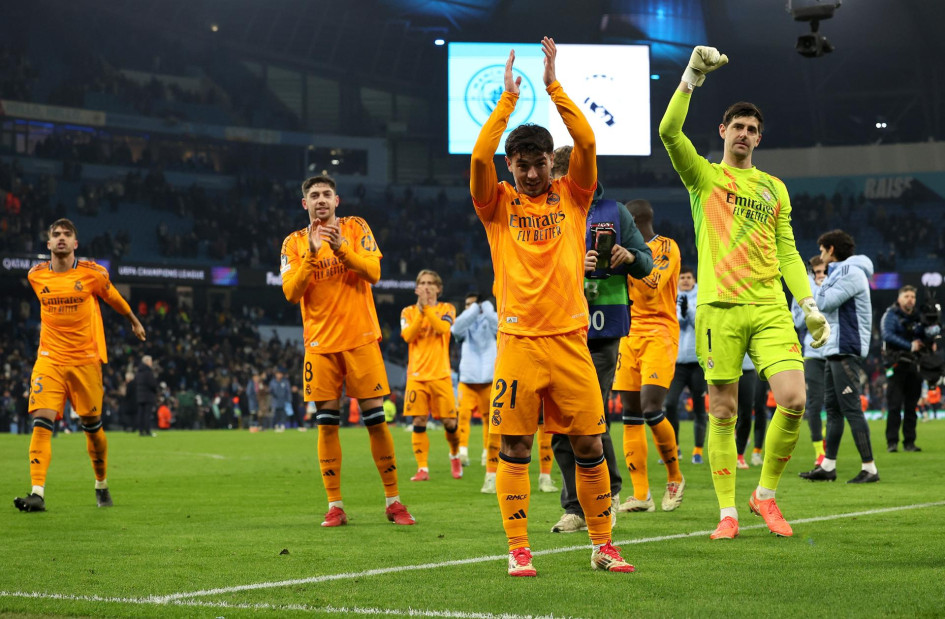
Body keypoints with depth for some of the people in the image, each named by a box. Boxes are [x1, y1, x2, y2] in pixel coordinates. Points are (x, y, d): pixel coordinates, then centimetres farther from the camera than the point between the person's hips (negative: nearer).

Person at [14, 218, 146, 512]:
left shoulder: (93, 273, -5)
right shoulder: (36, 276, 2)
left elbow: (114, 298, 15)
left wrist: (134, 322, 29)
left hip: (86, 361, -1)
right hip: (49, 360, 1)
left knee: (92, 426, 7)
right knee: (42, 422, -15)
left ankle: (101, 485, 29)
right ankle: (37, 493, -19)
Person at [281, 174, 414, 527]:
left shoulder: (355, 228, 4)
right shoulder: (294, 243, 6)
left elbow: (373, 273, -7)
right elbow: (291, 292, -6)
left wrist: (341, 248, -20)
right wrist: (312, 253, -17)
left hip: (360, 337, -1)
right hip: (320, 343, 1)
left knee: (376, 420, -2)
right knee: (327, 423, -1)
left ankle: (393, 501, 7)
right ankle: (335, 506, 6)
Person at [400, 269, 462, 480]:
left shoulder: (446, 309, 8)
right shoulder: (408, 312, 10)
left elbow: (443, 328, -14)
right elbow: (407, 336, -8)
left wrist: (427, 307, -19)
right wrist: (420, 311, -15)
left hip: (440, 374, -1)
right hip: (416, 375, 1)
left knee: (450, 422, -3)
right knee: (419, 422, -8)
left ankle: (455, 455, 25)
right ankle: (422, 468, -4)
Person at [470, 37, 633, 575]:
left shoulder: (573, 196, 10)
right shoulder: (498, 204, 7)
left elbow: (587, 143, -4)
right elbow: (480, 157, -10)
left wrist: (554, 86, -5)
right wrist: (509, 99, -8)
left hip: (569, 339, 1)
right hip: (518, 341, -1)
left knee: (590, 445, 2)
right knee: (515, 449, -1)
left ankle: (603, 546, 12)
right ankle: (519, 551, 6)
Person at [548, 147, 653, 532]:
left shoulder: (613, 213, 8)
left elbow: (647, 264, 12)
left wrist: (630, 257, -11)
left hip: (602, 331, -1)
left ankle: (609, 492, 16)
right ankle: (576, 508, 11)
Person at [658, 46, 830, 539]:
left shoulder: (774, 188, 18)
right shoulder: (703, 175, 9)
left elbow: (787, 253, 16)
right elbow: (669, 131, -9)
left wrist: (809, 305, 5)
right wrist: (692, 77, -16)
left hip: (770, 308, 2)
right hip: (719, 308, -2)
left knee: (794, 399, -12)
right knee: (722, 413, -1)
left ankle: (766, 494, 7)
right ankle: (728, 511, 8)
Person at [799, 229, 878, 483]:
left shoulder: (852, 273, -12)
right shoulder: (838, 272, 19)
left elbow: (824, 303, -17)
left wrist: (824, 284, -3)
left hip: (846, 350, -10)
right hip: (834, 350, 10)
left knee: (851, 408, -11)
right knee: (832, 408, 11)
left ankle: (869, 468, -11)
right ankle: (827, 466, 16)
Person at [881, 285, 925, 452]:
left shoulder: (917, 317, 15)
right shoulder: (891, 315, -2)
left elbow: (924, 338, 21)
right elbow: (887, 335, -17)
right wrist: (909, 346, -24)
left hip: (913, 366, 6)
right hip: (896, 365, -6)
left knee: (911, 406, 6)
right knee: (894, 406, -8)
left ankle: (909, 442, 10)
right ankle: (892, 442, -6)